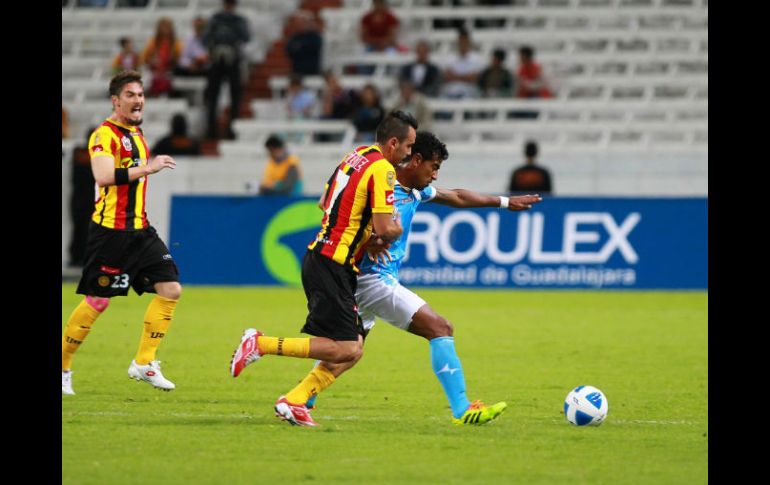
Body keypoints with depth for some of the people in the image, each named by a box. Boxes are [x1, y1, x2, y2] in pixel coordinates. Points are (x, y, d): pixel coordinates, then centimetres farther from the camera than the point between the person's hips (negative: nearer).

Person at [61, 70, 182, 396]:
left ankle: (144, 363, 4)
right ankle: (62, 366, 12)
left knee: (170, 289, -3)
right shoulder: (104, 135, -13)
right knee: (97, 301, -3)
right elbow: (103, 176, -30)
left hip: (139, 230, 8)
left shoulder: (136, 133, 16)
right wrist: (147, 168, -30)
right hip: (110, 231, -8)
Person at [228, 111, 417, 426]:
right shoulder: (382, 169, -13)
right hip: (332, 266, -10)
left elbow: (324, 203, 23)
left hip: (320, 256, 10)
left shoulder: (357, 155, 14)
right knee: (345, 350, -12)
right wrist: (396, 229, 5)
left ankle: (294, 401, 5)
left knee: (354, 347, 9)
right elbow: (386, 228, -19)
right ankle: (260, 344, -10)